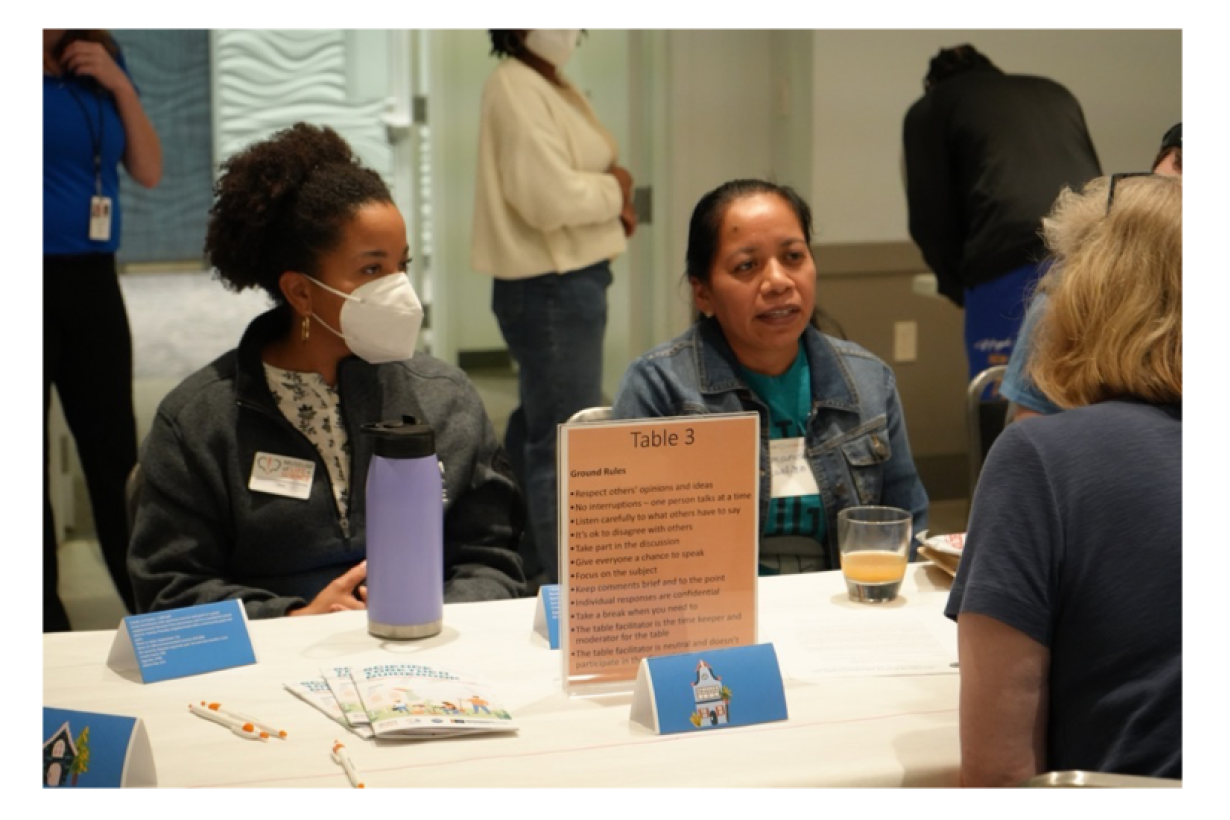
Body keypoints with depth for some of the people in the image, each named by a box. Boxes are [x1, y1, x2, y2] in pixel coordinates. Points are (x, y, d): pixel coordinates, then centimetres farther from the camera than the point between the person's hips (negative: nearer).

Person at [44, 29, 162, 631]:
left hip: (92, 281, 5)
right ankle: (49, 623, 14)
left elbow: (149, 172, 8)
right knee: (30, 463, 4)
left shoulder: (100, 61, 10)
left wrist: (120, 87, -1)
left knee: (115, 452, 9)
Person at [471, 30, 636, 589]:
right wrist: (616, 188, -8)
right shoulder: (516, 91, -17)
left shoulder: (551, 87, 15)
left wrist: (611, 200, -2)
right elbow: (551, 198, -25)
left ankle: (529, 563, 30)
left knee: (537, 429, 18)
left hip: (563, 284, 11)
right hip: (550, 289, -11)